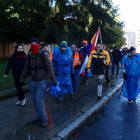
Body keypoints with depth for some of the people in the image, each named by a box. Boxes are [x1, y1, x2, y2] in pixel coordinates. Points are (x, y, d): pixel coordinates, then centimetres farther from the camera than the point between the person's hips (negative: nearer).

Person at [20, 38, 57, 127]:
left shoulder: (44, 55, -12)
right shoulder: (30, 56, 4)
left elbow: (50, 69, -13)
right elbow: (26, 68, 10)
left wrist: (53, 80, -13)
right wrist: (22, 79, 9)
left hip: (42, 81, -5)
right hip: (33, 82, 6)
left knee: (39, 100, -8)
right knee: (35, 101, 13)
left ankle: (44, 119, 10)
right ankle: (39, 117, 30)